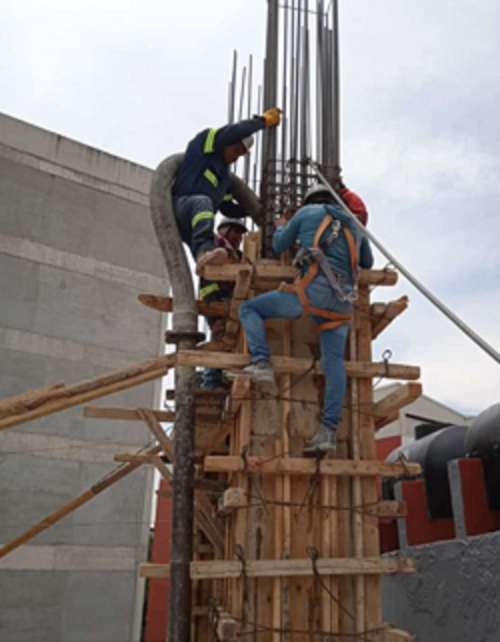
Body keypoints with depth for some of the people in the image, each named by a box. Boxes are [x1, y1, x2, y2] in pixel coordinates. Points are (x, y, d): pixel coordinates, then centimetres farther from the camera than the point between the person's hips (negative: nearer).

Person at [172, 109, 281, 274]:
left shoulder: (225, 174, 30)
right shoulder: (205, 140, 7)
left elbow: (227, 208, 33)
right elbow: (234, 132, -12)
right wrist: (263, 120, -2)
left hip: (192, 227, 10)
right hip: (180, 204, -10)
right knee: (203, 202, -42)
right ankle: (204, 250, -66)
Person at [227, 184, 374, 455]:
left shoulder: (306, 212, 17)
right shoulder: (353, 224, 29)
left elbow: (279, 246, 24)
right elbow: (368, 262, 39)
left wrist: (281, 227, 45)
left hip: (314, 288, -5)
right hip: (343, 299, 5)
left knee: (249, 308, 7)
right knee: (334, 361, 0)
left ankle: (260, 362, -15)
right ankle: (328, 431, -10)